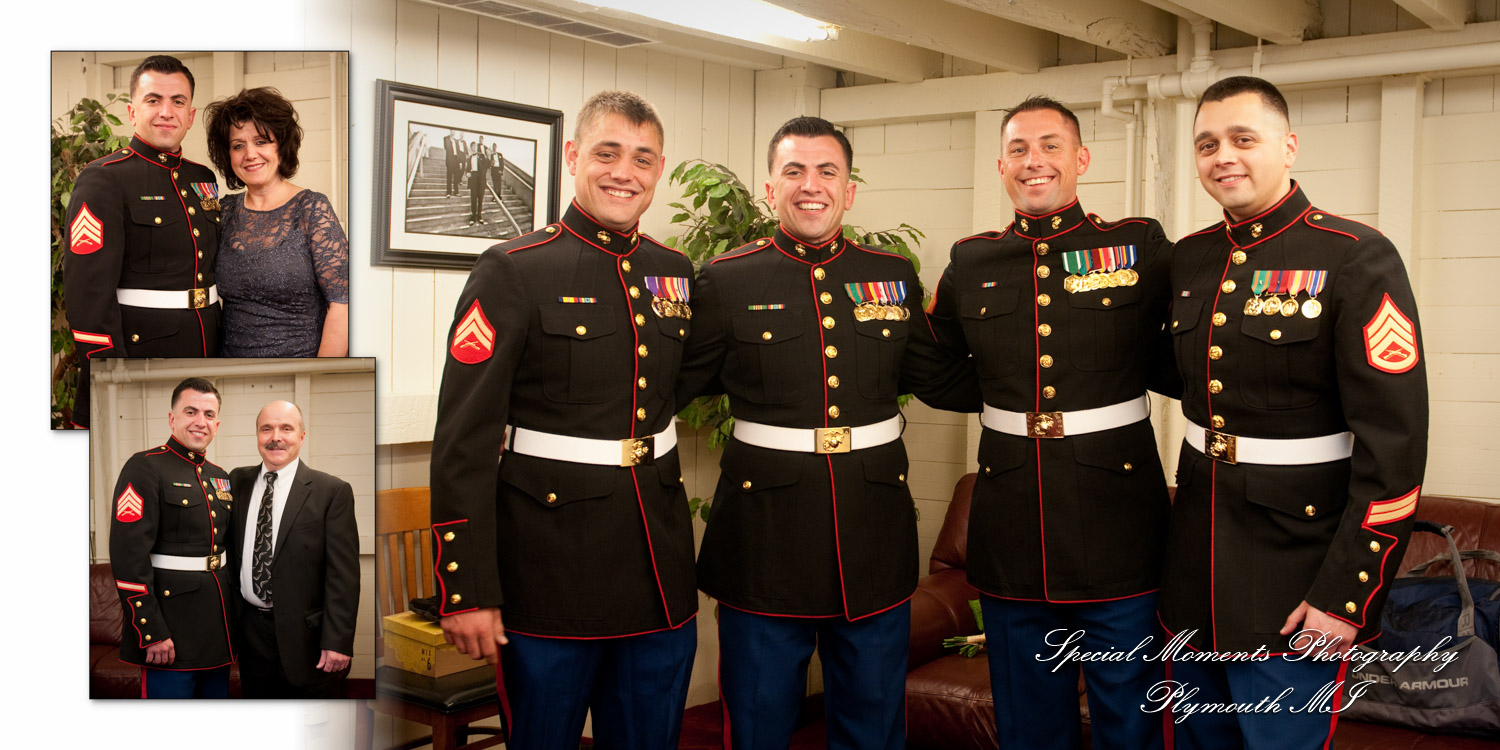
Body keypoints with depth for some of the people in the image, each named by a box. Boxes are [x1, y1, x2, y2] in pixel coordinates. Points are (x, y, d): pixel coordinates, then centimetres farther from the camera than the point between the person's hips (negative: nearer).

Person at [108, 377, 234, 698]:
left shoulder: (220, 477, 14)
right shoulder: (145, 468, -9)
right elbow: (129, 555, -16)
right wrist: (152, 632, -20)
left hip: (218, 626, 7)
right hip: (172, 629, -7)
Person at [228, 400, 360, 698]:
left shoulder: (332, 491, -8)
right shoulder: (238, 481, 7)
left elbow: (343, 574, -11)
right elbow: (227, 548, 17)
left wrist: (337, 641, -16)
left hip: (305, 638, -4)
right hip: (250, 631, 4)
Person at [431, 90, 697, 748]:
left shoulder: (675, 271, 8)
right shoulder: (513, 272, -9)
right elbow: (463, 440, -13)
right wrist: (466, 590, -15)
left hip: (660, 574, 5)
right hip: (549, 578, -5)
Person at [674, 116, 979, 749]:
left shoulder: (895, 276, 8)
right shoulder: (726, 282, -1)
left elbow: (939, 382, 17)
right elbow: (670, 388, 4)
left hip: (875, 536, 3)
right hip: (765, 532, -2)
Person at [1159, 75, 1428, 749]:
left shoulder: (1358, 260, -13)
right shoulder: (1188, 260, 6)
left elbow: (1394, 447, -17)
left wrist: (1346, 595, -19)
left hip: (1295, 580, -6)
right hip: (1195, 568, 6)